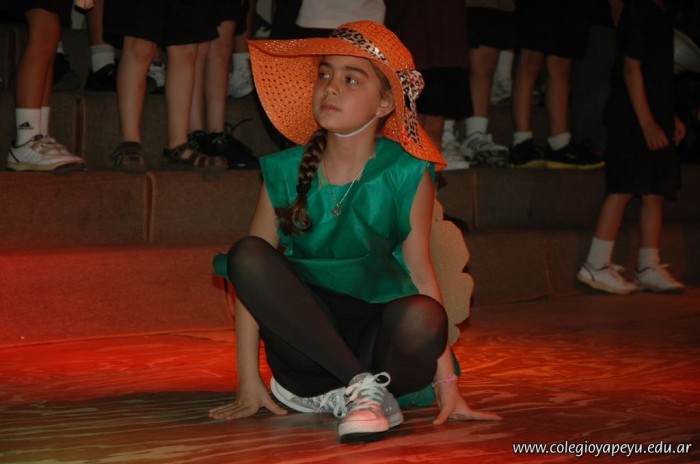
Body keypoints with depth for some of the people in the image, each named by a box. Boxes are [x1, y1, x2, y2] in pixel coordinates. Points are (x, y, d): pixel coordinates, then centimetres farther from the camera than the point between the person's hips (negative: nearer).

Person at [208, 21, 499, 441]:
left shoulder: (408, 176, -6)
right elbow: (250, 274, -3)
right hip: (307, 331, 3)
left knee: (422, 318, -36)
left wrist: (447, 385, -11)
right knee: (248, 255, -25)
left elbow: (420, 271, -7)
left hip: (377, 339, -3)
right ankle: (362, 386, -24)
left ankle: (328, 392, -12)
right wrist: (249, 383, -9)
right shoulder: (285, 173, -2)